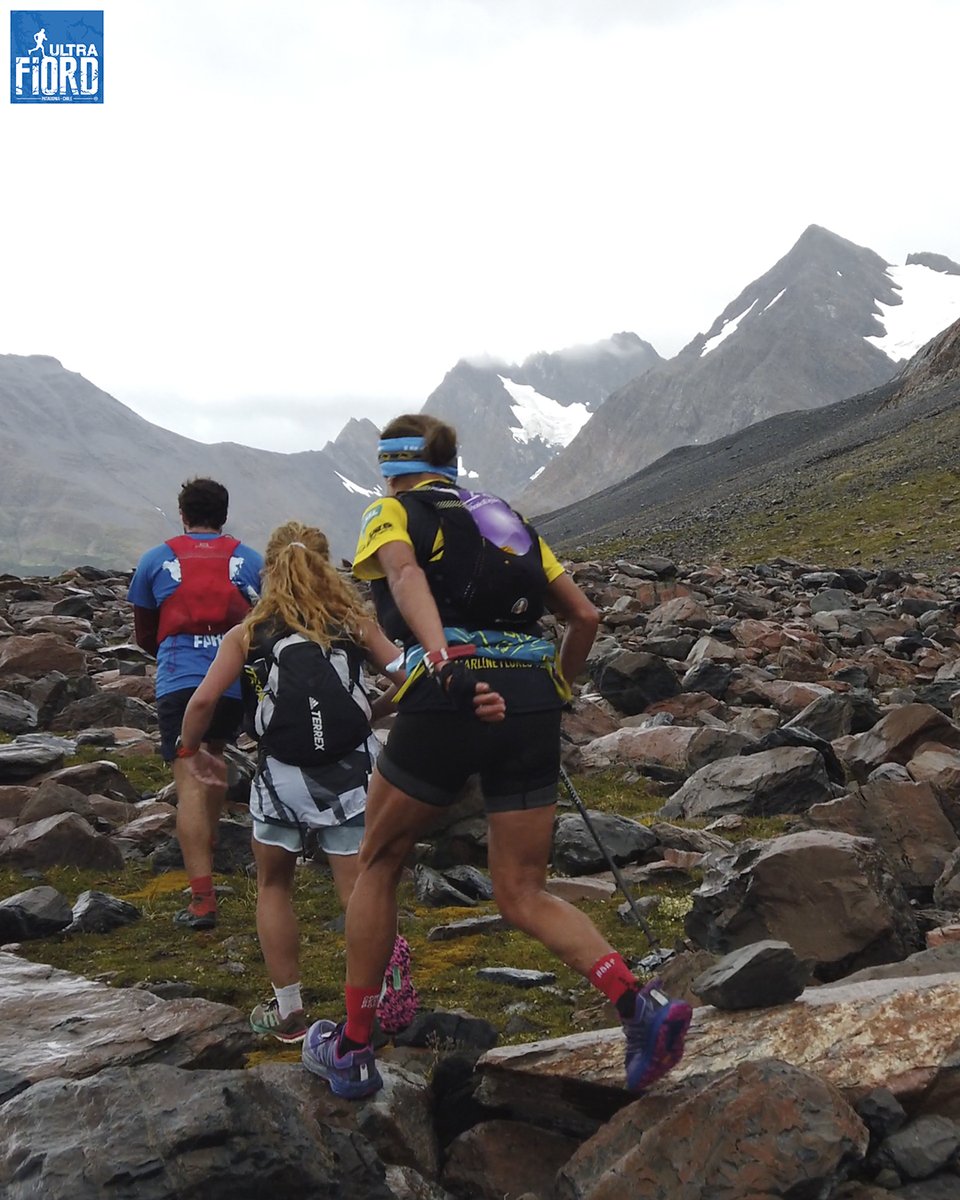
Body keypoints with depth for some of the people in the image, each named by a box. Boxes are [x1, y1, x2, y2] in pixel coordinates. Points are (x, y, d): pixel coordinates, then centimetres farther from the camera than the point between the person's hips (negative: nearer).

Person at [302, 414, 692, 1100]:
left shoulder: (393, 513, 11)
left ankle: (352, 1050, 23)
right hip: (532, 707, 5)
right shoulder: (507, 518, 27)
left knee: (379, 867, 17)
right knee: (525, 897, 10)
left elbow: (405, 574, -14)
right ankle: (642, 1004, -12)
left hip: (448, 700, -4)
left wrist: (437, 654, -30)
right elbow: (586, 617, 22)